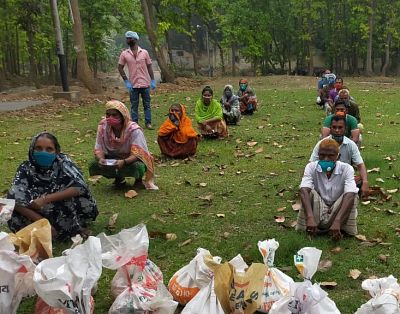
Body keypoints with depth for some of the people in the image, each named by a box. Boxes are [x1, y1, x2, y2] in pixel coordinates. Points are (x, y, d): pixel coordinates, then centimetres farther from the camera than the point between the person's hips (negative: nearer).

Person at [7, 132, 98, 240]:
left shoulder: (63, 162, -16)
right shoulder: (26, 169, -13)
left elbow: (80, 187, -28)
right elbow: (15, 200, -22)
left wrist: (46, 199, -32)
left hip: (67, 210, -2)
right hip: (39, 214, 2)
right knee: (15, 220, -27)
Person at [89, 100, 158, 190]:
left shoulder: (134, 130, -24)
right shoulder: (103, 127, -11)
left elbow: (137, 154, -29)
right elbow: (98, 149, -7)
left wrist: (124, 162, -48)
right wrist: (101, 159, -31)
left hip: (132, 160, -4)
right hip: (112, 159, 5)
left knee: (136, 167, -39)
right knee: (93, 166, -20)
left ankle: (139, 179, 2)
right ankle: (119, 178, 8)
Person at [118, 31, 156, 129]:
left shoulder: (144, 52, 0)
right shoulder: (124, 54, -1)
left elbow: (149, 67, 5)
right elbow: (120, 68, 4)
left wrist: (153, 81, 0)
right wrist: (126, 81, -4)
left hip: (145, 84, 0)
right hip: (133, 85, 0)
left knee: (147, 104, 7)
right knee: (134, 106, 6)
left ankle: (148, 122, 16)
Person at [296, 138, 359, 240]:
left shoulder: (346, 169, -17)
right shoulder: (311, 167, -15)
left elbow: (349, 195, -31)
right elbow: (304, 191, -31)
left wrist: (337, 221, -46)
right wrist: (310, 218, -48)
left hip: (338, 212, 0)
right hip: (317, 212, 0)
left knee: (353, 195, -26)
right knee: (309, 193, -26)